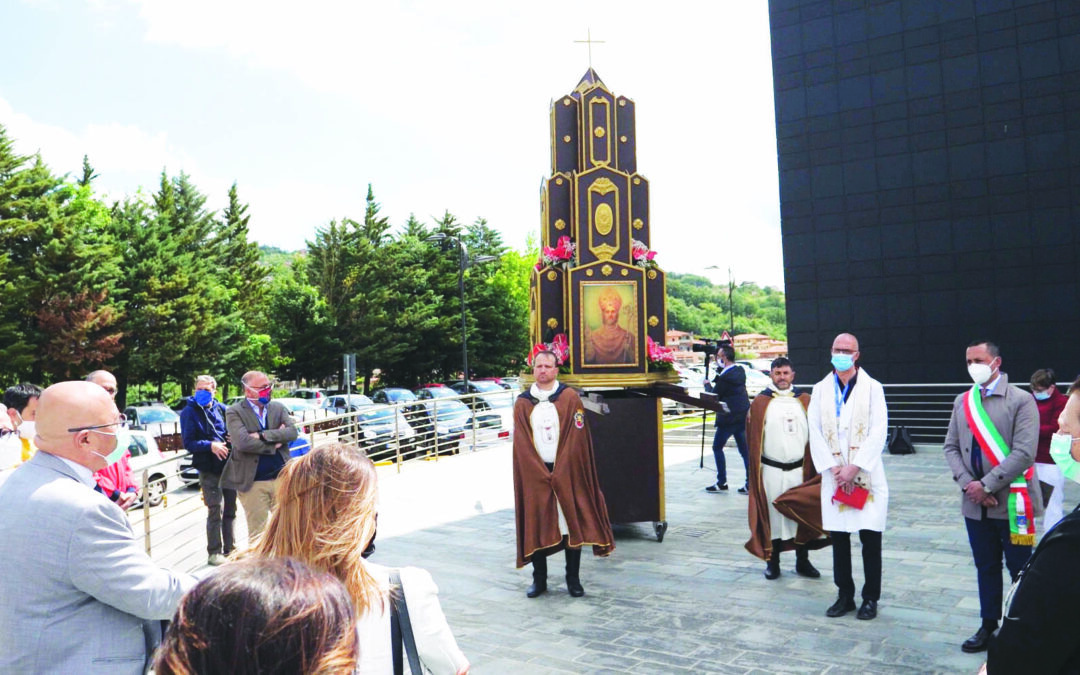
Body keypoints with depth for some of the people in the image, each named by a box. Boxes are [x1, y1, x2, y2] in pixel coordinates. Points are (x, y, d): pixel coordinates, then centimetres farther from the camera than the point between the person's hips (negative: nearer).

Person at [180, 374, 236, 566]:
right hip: (209, 469, -5)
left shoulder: (221, 408, 6)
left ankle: (229, 549, 26)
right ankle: (214, 553, 8)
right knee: (215, 512, -3)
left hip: (229, 464, 5)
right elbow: (188, 443, -9)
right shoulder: (189, 412, -5)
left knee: (230, 510, 13)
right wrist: (210, 445, -24)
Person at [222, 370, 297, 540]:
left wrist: (262, 435, -18)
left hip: (281, 479, 4)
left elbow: (292, 432, -8)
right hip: (253, 483, -3)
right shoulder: (234, 412, -5)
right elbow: (243, 442, -19)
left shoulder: (278, 408, 7)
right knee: (257, 534, 7)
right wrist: (274, 442, -10)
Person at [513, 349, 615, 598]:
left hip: (567, 473, -1)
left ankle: (573, 579, 14)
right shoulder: (522, 403, 6)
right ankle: (539, 579, 16)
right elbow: (522, 446, 1)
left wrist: (558, 475, -10)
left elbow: (576, 440, -5)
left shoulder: (570, 398, 0)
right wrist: (542, 475, -9)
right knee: (535, 527, 3)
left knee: (572, 524, 2)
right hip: (534, 475, 2)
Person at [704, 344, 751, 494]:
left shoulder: (725, 377, -19)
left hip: (729, 418, -8)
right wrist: (719, 370, 12)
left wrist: (707, 384, 9)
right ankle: (751, 484, 8)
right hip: (743, 416, 8)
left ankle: (722, 483, 9)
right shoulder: (740, 371, 6)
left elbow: (713, 396, -8)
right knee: (744, 450, 10)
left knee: (717, 447, 6)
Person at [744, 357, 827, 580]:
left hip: (799, 469, 2)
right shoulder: (760, 402, 0)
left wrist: (811, 466, 2)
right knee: (772, 515, 4)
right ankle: (772, 563, 17)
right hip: (771, 470, -2)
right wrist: (756, 467, 0)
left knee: (803, 515, 9)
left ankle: (802, 561, 22)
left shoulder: (804, 401, 6)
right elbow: (753, 438, 3)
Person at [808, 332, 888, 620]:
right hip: (833, 476, 3)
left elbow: (878, 432, -7)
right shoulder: (820, 389, 8)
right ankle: (845, 595, 21)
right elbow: (815, 432, 3)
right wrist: (833, 468, -8)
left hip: (866, 476, -2)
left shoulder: (872, 388, 0)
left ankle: (870, 597, 16)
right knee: (838, 538, 8)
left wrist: (854, 468, -14)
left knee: (870, 539, 2)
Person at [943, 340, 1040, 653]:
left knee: (1019, 569, 6)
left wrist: (986, 485, -16)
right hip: (974, 503, 4)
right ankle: (989, 626, 26)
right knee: (986, 567, 14)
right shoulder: (962, 402, 9)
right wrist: (967, 484, -7)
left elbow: (1023, 453, -16)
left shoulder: (1021, 400, -8)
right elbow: (951, 447, 8)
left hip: (1011, 502, -4)